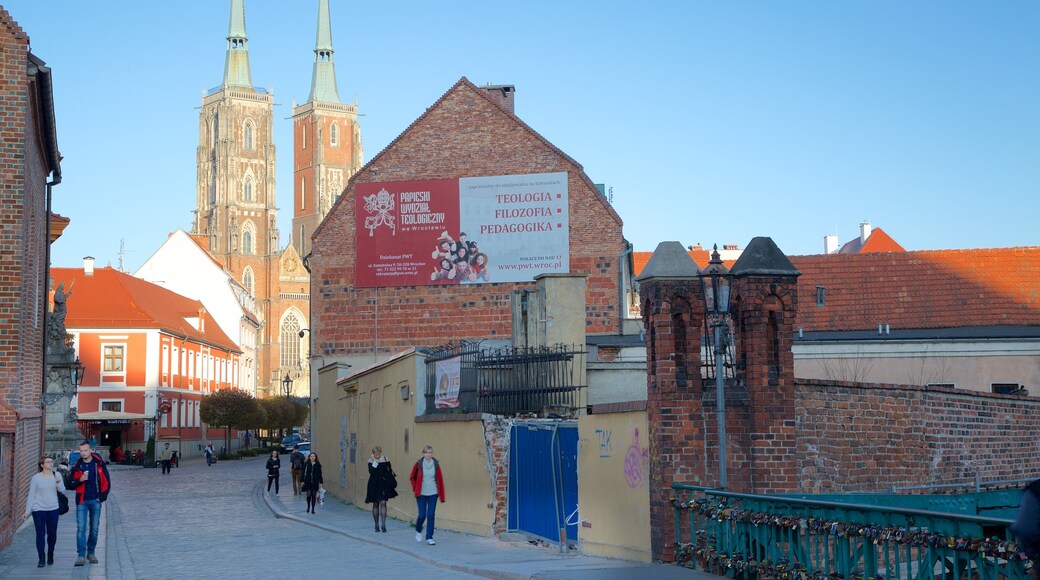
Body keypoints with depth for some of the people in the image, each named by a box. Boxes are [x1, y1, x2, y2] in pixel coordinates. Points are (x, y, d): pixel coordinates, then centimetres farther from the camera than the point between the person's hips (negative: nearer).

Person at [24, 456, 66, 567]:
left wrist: (58, 482, -20)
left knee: (52, 534, 8)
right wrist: (27, 511, -2)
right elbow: (31, 495, 0)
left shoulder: (57, 475, 3)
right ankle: (41, 558, -2)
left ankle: (50, 555, 25)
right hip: (39, 509, -2)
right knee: (40, 534, -5)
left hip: (53, 509, 2)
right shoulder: (36, 478, -3)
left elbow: (62, 491, -1)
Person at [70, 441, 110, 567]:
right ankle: (81, 555, -10)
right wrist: (80, 480, -13)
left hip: (95, 500, 0)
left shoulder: (99, 463, 1)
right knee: (81, 528, -9)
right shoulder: (77, 466, 3)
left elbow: (106, 480, 5)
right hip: (82, 501, 0)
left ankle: (91, 553, 20)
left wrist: (103, 495, -3)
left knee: (94, 528, 7)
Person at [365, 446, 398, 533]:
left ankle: (383, 525, -13)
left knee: (383, 503, -11)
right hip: (374, 484, 1)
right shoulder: (371, 461, -2)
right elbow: (371, 471, -19)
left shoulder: (385, 460, 0)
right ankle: (376, 525, 19)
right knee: (375, 504, 8)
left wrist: (394, 484, 6)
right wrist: (374, 462, -25)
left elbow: (390, 472, 6)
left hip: (384, 484, -1)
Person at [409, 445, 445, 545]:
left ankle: (429, 538, 6)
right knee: (422, 515, -2)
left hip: (433, 494, 1)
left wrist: (441, 495, 2)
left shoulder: (436, 464, -1)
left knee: (431, 515, -2)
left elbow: (440, 479, 3)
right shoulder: (419, 464, -4)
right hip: (421, 494, -1)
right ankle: (418, 531, 28)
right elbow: (412, 477, 9)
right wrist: (415, 488, 3)